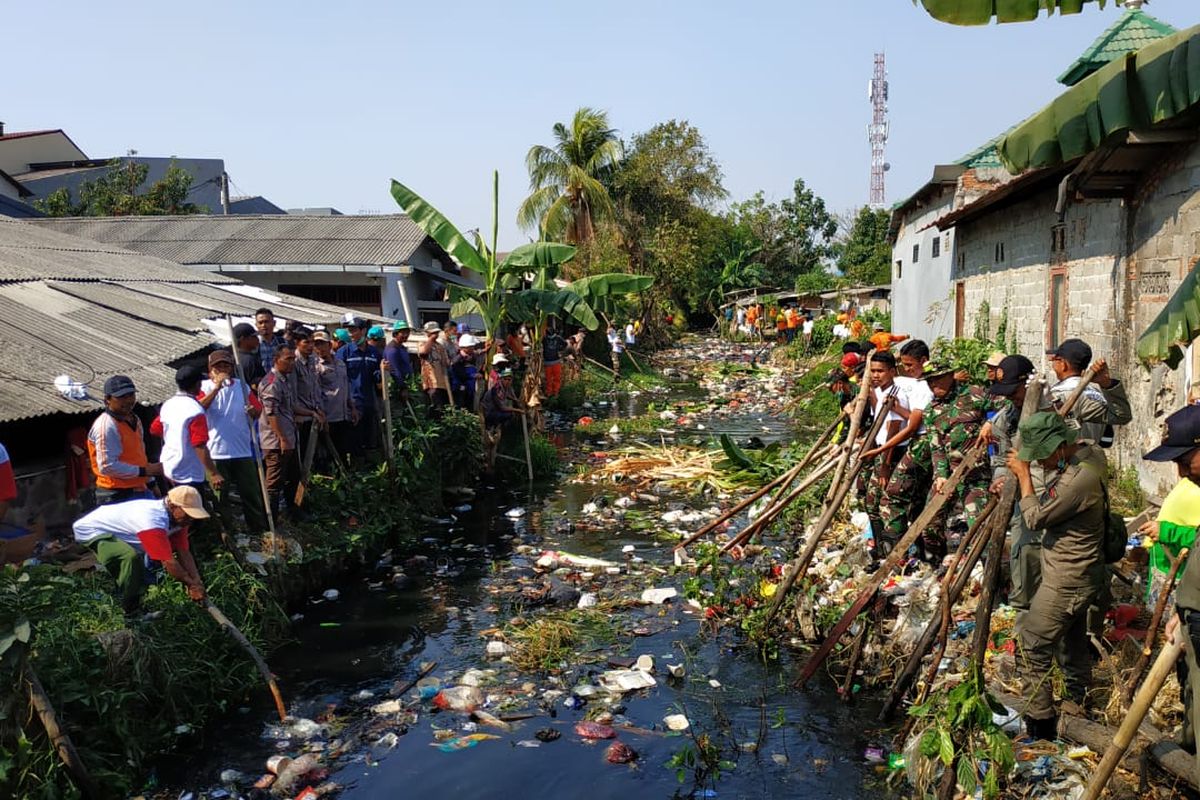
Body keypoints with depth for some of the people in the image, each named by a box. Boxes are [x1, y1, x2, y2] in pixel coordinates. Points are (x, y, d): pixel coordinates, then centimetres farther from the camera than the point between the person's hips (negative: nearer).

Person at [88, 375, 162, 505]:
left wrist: (150, 482, 21)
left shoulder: (135, 420, 14)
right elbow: (107, 466, -22)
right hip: (117, 497, -9)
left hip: (140, 490, 9)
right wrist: (144, 471, -19)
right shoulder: (106, 426, -16)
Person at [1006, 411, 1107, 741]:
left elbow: (1036, 518, -20)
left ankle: (1040, 725, 6)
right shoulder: (1085, 451, -1)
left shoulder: (1080, 478, -30)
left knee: (1032, 649, -3)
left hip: (1066, 582, -10)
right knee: (1072, 641, 25)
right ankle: (1079, 701, 43)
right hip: (1076, 574, 10)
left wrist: (1024, 475, -12)